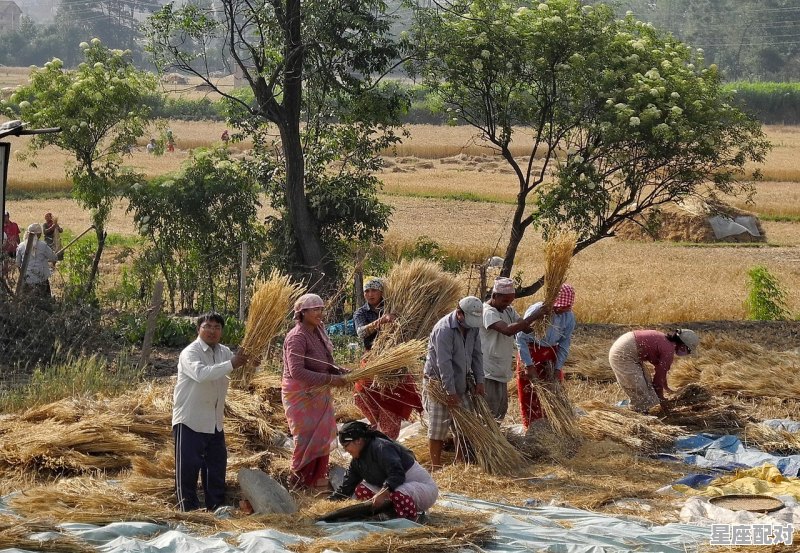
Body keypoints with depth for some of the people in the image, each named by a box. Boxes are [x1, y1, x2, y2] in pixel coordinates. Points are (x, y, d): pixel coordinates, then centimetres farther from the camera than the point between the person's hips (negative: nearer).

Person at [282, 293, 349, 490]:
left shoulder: (318, 332, 5)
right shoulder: (297, 337, -21)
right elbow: (296, 372, -29)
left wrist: (339, 372, -5)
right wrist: (330, 379, -29)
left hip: (318, 393, 8)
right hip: (301, 394, -8)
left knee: (322, 434, 12)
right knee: (307, 436, -1)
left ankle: (317, 477, 24)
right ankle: (298, 479, 13)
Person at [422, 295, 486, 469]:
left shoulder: (473, 327, 0)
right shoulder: (444, 329, -25)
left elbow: (477, 355, 7)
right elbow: (444, 363, -27)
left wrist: (479, 381, 0)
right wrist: (451, 392, -26)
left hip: (459, 382, 8)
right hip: (438, 382, -8)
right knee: (438, 428, -4)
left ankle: (460, 462, 22)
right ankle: (436, 468, 3)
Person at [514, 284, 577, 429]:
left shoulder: (569, 316, -11)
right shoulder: (535, 311, -26)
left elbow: (565, 343, -1)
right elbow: (521, 338, -20)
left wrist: (558, 368, -5)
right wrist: (529, 365, -20)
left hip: (551, 354, 5)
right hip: (530, 352, -4)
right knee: (530, 393, 0)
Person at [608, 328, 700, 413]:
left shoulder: (665, 340, 13)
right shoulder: (669, 351, -15)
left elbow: (660, 369, 28)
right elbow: (659, 376, -8)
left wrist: (665, 387, 40)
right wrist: (661, 399, 5)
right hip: (623, 355, -10)